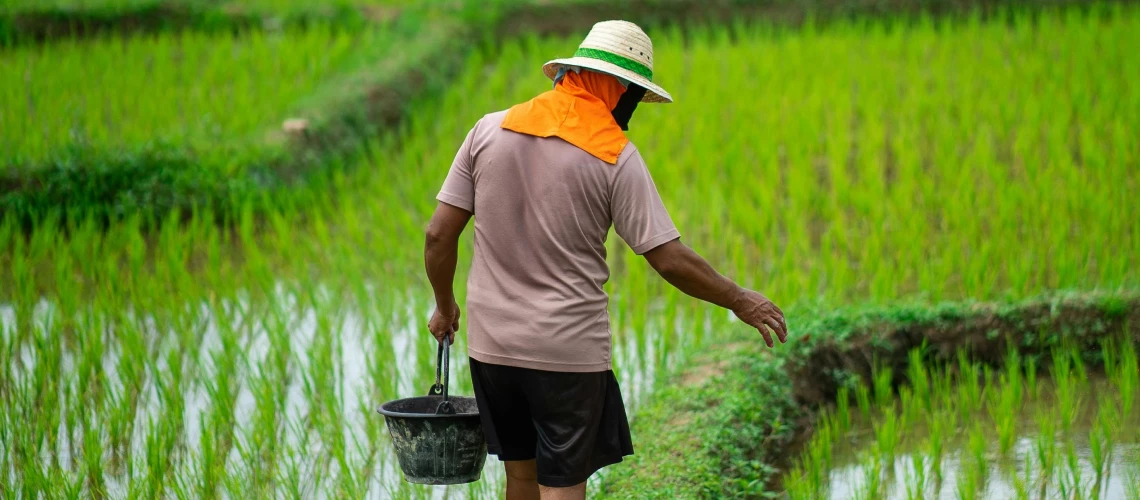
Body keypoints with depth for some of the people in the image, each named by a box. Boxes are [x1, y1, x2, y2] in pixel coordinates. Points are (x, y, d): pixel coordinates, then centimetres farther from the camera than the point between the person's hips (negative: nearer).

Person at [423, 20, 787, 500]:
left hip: (491, 344, 4)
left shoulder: (490, 130, 1)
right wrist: (739, 300, 4)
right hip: (568, 352, -4)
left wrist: (444, 306, 18)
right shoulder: (615, 156, -9)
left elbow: (439, 234, 1)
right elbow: (670, 260, -10)